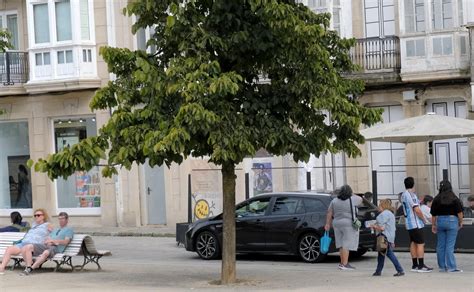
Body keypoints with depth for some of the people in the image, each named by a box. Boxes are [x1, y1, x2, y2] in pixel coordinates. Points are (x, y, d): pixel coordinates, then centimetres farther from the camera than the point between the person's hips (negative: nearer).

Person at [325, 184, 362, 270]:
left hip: (337, 225, 5)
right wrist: (351, 196, 27)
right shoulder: (352, 200, -7)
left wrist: (328, 224, 8)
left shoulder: (334, 201, 3)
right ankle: (344, 264, -9)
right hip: (349, 225, -5)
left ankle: (343, 263, 17)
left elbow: (329, 213, 3)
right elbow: (360, 199, 13)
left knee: (342, 245, 13)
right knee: (346, 245, -6)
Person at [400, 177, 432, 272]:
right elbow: (417, 210, -23)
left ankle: (415, 265, 16)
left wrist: (418, 202, 24)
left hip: (409, 223, 9)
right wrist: (423, 218, -9)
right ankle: (421, 266, -7)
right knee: (420, 243, -6)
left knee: (413, 243, 12)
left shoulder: (403, 195, 11)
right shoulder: (411, 195, -17)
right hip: (416, 223, -9)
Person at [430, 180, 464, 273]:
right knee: (450, 245, -4)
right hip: (452, 220, -3)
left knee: (440, 245, 10)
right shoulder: (454, 198, -6)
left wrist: (433, 225, 14)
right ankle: (451, 267, -6)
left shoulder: (436, 199, 3)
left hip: (440, 221, 3)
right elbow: (459, 212, -6)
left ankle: (442, 266, 15)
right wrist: (461, 222, 6)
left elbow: (434, 214, 6)